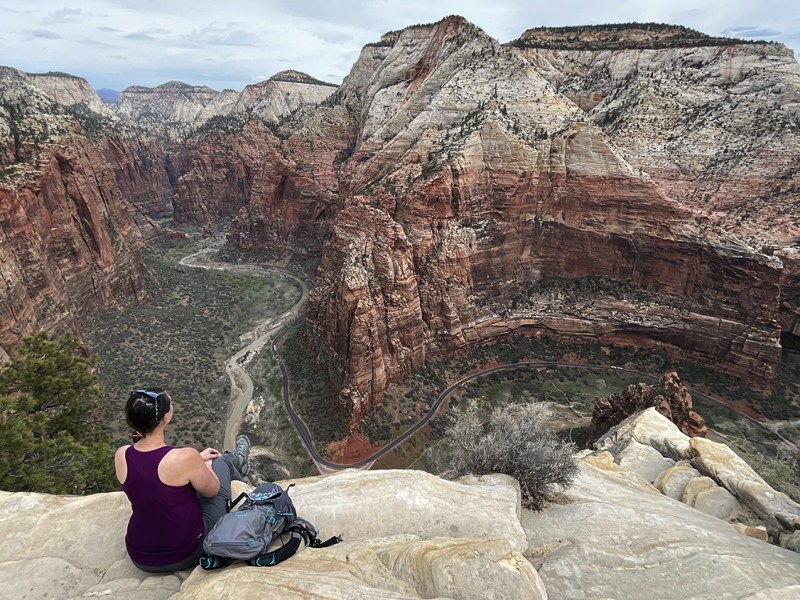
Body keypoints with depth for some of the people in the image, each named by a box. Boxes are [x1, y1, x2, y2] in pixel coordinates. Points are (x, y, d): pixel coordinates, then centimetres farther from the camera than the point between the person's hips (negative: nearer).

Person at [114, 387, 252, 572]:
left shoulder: (121, 456, -15)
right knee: (220, 462, 15)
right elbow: (212, 490, -10)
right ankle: (237, 461, 51)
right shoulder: (185, 458, -31)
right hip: (186, 556, -4)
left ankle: (236, 463, 55)